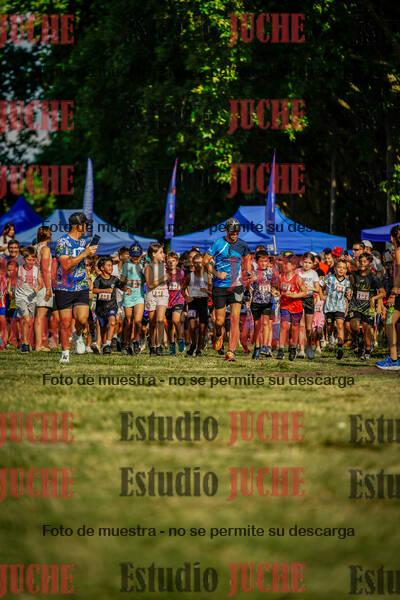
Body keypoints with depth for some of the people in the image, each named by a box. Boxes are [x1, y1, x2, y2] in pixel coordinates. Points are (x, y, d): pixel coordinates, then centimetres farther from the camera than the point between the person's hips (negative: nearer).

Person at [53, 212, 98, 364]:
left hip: (81, 288, 5)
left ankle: (78, 336, 18)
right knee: (65, 323, -2)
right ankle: (65, 353, 11)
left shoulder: (83, 242, 13)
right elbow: (66, 265, -21)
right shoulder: (63, 242, -10)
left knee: (82, 320, -13)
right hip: (64, 288, -5)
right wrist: (84, 254, -20)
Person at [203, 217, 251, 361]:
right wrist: (216, 274, -13)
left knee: (235, 318, -13)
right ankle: (218, 335, 41)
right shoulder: (218, 243, -5)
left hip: (236, 286, 1)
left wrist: (248, 284, 19)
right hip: (220, 287, -1)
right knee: (220, 321, 4)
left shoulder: (242, 245, 3)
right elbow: (205, 261, 1)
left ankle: (231, 351, -13)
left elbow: (247, 258, 21)